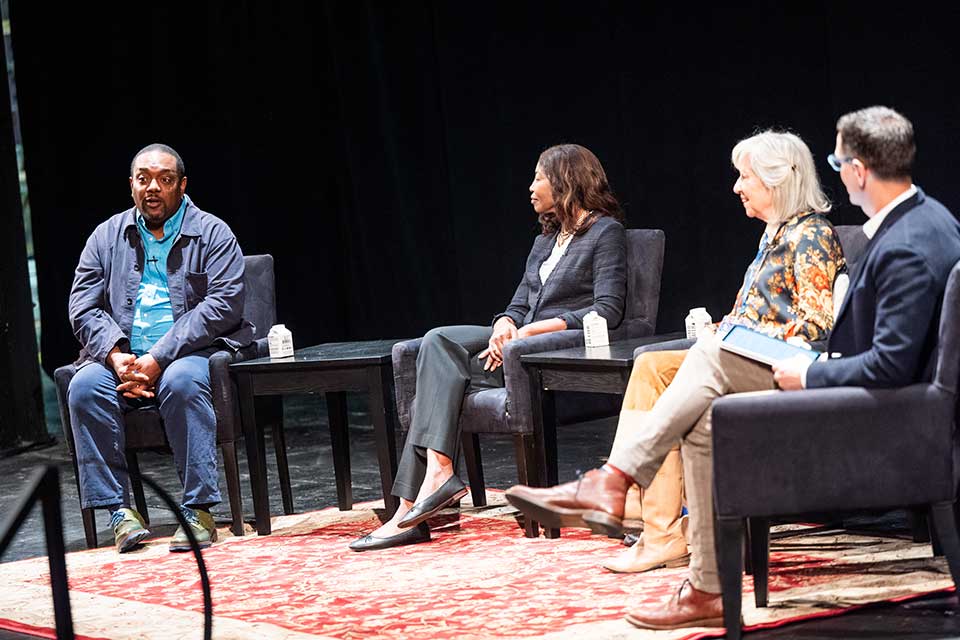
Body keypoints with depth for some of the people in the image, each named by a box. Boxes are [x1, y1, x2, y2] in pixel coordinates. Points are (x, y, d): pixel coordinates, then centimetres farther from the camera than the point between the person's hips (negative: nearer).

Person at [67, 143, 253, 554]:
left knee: (181, 381, -37)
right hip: (124, 359, 3)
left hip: (192, 353, -3)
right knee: (84, 386, -27)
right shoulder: (108, 236, 14)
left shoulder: (212, 234, 2)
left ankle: (198, 511, -33)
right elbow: (83, 306, 8)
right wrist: (115, 355, -13)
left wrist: (159, 358, -18)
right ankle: (119, 511, -25)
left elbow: (224, 304, -10)